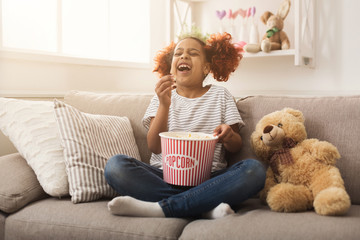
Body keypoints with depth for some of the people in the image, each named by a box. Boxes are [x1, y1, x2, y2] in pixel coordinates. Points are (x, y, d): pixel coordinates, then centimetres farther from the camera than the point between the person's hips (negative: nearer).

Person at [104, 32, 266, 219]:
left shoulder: (220, 95, 14)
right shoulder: (163, 96, 13)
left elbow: (236, 146, 10)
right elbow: (155, 146, -1)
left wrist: (228, 137, -15)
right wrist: (164, 105, -14)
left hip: (208, 178, 0)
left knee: (254, 169, -28)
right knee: (115, 165, -25)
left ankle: (160, 208, -30)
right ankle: (205, 208, -28)